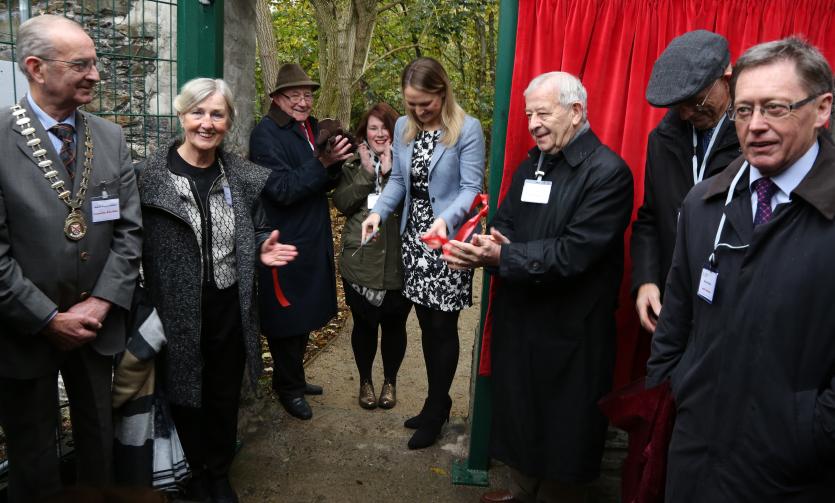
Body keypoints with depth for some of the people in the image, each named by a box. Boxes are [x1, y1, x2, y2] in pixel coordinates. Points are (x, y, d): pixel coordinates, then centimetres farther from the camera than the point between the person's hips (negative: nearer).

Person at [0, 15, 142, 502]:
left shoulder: (112, 137, 1)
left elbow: (129, 229, 0)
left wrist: (99, 305, -9)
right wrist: (48, 319, -14)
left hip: (98, 325, 4)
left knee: (101, 444, 19)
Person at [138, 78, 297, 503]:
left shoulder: (243, 177, 0)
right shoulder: (152, 176, -11)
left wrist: (262, 250, -8)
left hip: (230, 308, 3)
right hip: (178, 311, -3)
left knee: (225, 395, 16)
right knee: (186, 395, 14)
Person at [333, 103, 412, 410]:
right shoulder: (353, 166, 5)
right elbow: (341, 203, -8)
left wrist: (390, 171, -19)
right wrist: (366, 172, -15)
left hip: (398, 264, -1)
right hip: (360, 263, 1)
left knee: (394, 326, 13)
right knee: (363, 326, 14)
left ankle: (390, 381, 34)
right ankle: (365, 381, 34)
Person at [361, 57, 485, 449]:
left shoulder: (467, 129, -10)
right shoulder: (403, 127, 8)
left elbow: (471, 188, -13)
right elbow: (397, 180, 12)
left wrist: (445, 219, -29)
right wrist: (379, 212, -5)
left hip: (448, 242, -5)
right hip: (413, 240, 5)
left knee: (443, 326, 3)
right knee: (427, 324, 12)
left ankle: (435, 410, 18)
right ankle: (438, 402, 28)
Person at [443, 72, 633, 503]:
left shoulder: (608, 172, -16)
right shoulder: (532, 164, 10)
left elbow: (573, 254, -23)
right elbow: (505, 226, 5)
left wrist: (500, 257, -24)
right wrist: (483, 248, -17)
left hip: (569, 333, -7)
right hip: (518, 319, 7)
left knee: (564, 432, 10)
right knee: (517, 414, 21)